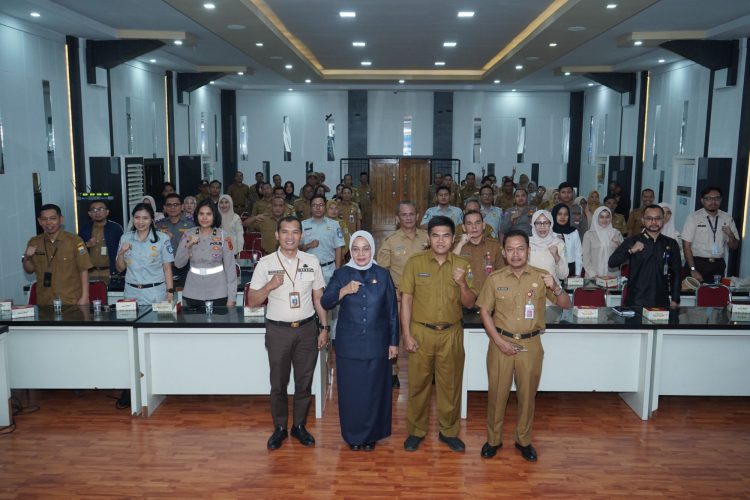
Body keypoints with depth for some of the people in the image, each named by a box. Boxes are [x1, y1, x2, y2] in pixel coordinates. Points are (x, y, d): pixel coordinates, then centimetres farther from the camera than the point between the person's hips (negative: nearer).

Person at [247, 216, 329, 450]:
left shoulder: (312, 262, 2)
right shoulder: (266, 263, -4)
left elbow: (319, 297, 8)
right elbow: (252, 301, -3)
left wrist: (324, 328, 4)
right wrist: (270, 285, -20)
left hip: (307, 329, 2)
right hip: (278, 331, -1)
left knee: (304, 382, 11)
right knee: (278, 383, 9)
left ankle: (299, 426, 29)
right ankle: (280, 428, 27)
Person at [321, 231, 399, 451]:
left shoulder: (383, 275, 1)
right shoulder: (341, 274, 0)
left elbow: (392, 311, 4)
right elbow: (325, 302, -8)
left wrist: (394, 342, 3)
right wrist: (344, 291, -25)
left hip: (377, 344, 0)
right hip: (349, 344, 0)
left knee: (374, 389, 8)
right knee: (350, 390, 6)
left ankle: (371, 435, 26)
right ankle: (353, 435, 24)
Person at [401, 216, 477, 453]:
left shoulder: (462, 265, 1)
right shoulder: (415, 262, -4)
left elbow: (470, 304, 2)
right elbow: (406, 299, -3)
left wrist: (462, 284, -17)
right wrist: (407, 334, -8)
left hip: (451, 334, 2)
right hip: (421, 333, -1)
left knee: (450, 384, 11)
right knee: (418, 383, 8)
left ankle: (449, 431, 29)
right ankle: (416, 431, 25)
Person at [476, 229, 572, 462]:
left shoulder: (541, 277, -1)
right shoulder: (495, 279, -3)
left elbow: (565, 305, 2)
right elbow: (484, 311, 0)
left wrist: (556, 288, -19)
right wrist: (499, 341, -10)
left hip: (531, 344, 1)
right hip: (501, 342, 0)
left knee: (527, 393, 11)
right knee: (497, 392, 7)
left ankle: (523, 440, 29)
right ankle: (493, 439, 24)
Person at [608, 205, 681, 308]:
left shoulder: (671, 244, 8)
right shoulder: (632, 241, 2)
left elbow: (676, 273, 11)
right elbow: (612, 262, -6)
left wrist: (675, 300, 7)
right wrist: (630, 251, -18)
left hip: (662, 302, 2)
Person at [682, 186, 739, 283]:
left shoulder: (728, 219, 7)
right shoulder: (694, 217, -5)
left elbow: (734, 247, 13)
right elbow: (686, 245, -7)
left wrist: (731, 236, -9)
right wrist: (693, 270, -13)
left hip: (719, 265, 4)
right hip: (698, 263, -3)